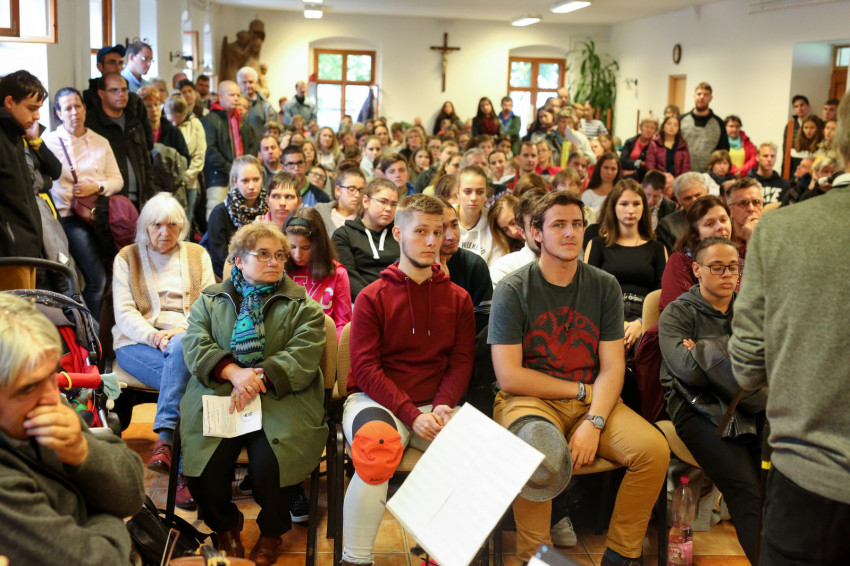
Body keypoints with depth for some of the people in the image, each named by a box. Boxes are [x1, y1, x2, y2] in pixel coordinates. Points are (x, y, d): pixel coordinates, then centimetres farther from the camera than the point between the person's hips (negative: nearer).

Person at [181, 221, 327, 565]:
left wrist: (258, 378, -18)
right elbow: (195, 346, 1)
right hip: (217, 399, 2)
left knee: (269, 465, -26)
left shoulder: (302, 305, 9)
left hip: (280, 401, -2)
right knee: (203, 468, -20)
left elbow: (303, 357, -5)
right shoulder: (210, 300, 16)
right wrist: (234, 372, -17)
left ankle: (272, 532, 9)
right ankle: (226, 527, 14)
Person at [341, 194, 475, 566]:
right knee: (377, 448, -37)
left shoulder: (457, 299, 13)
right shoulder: (373, 297, 4)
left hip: (434, 406, 3)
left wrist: (443, 405, -11)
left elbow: (461, 361, 10)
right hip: (376, 400, -2)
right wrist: (412, 415, -15)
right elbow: (365, 368, -3)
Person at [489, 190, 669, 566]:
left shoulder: (604, 287, 7)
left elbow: (612, 367, 1)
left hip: (593, 401, 4)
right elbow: (509, 376, -10)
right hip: (530, 399, -4)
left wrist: (594, 421, -16)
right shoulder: (513, 291, -4)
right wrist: (580, 390, -6)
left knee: (654, 449, -21)